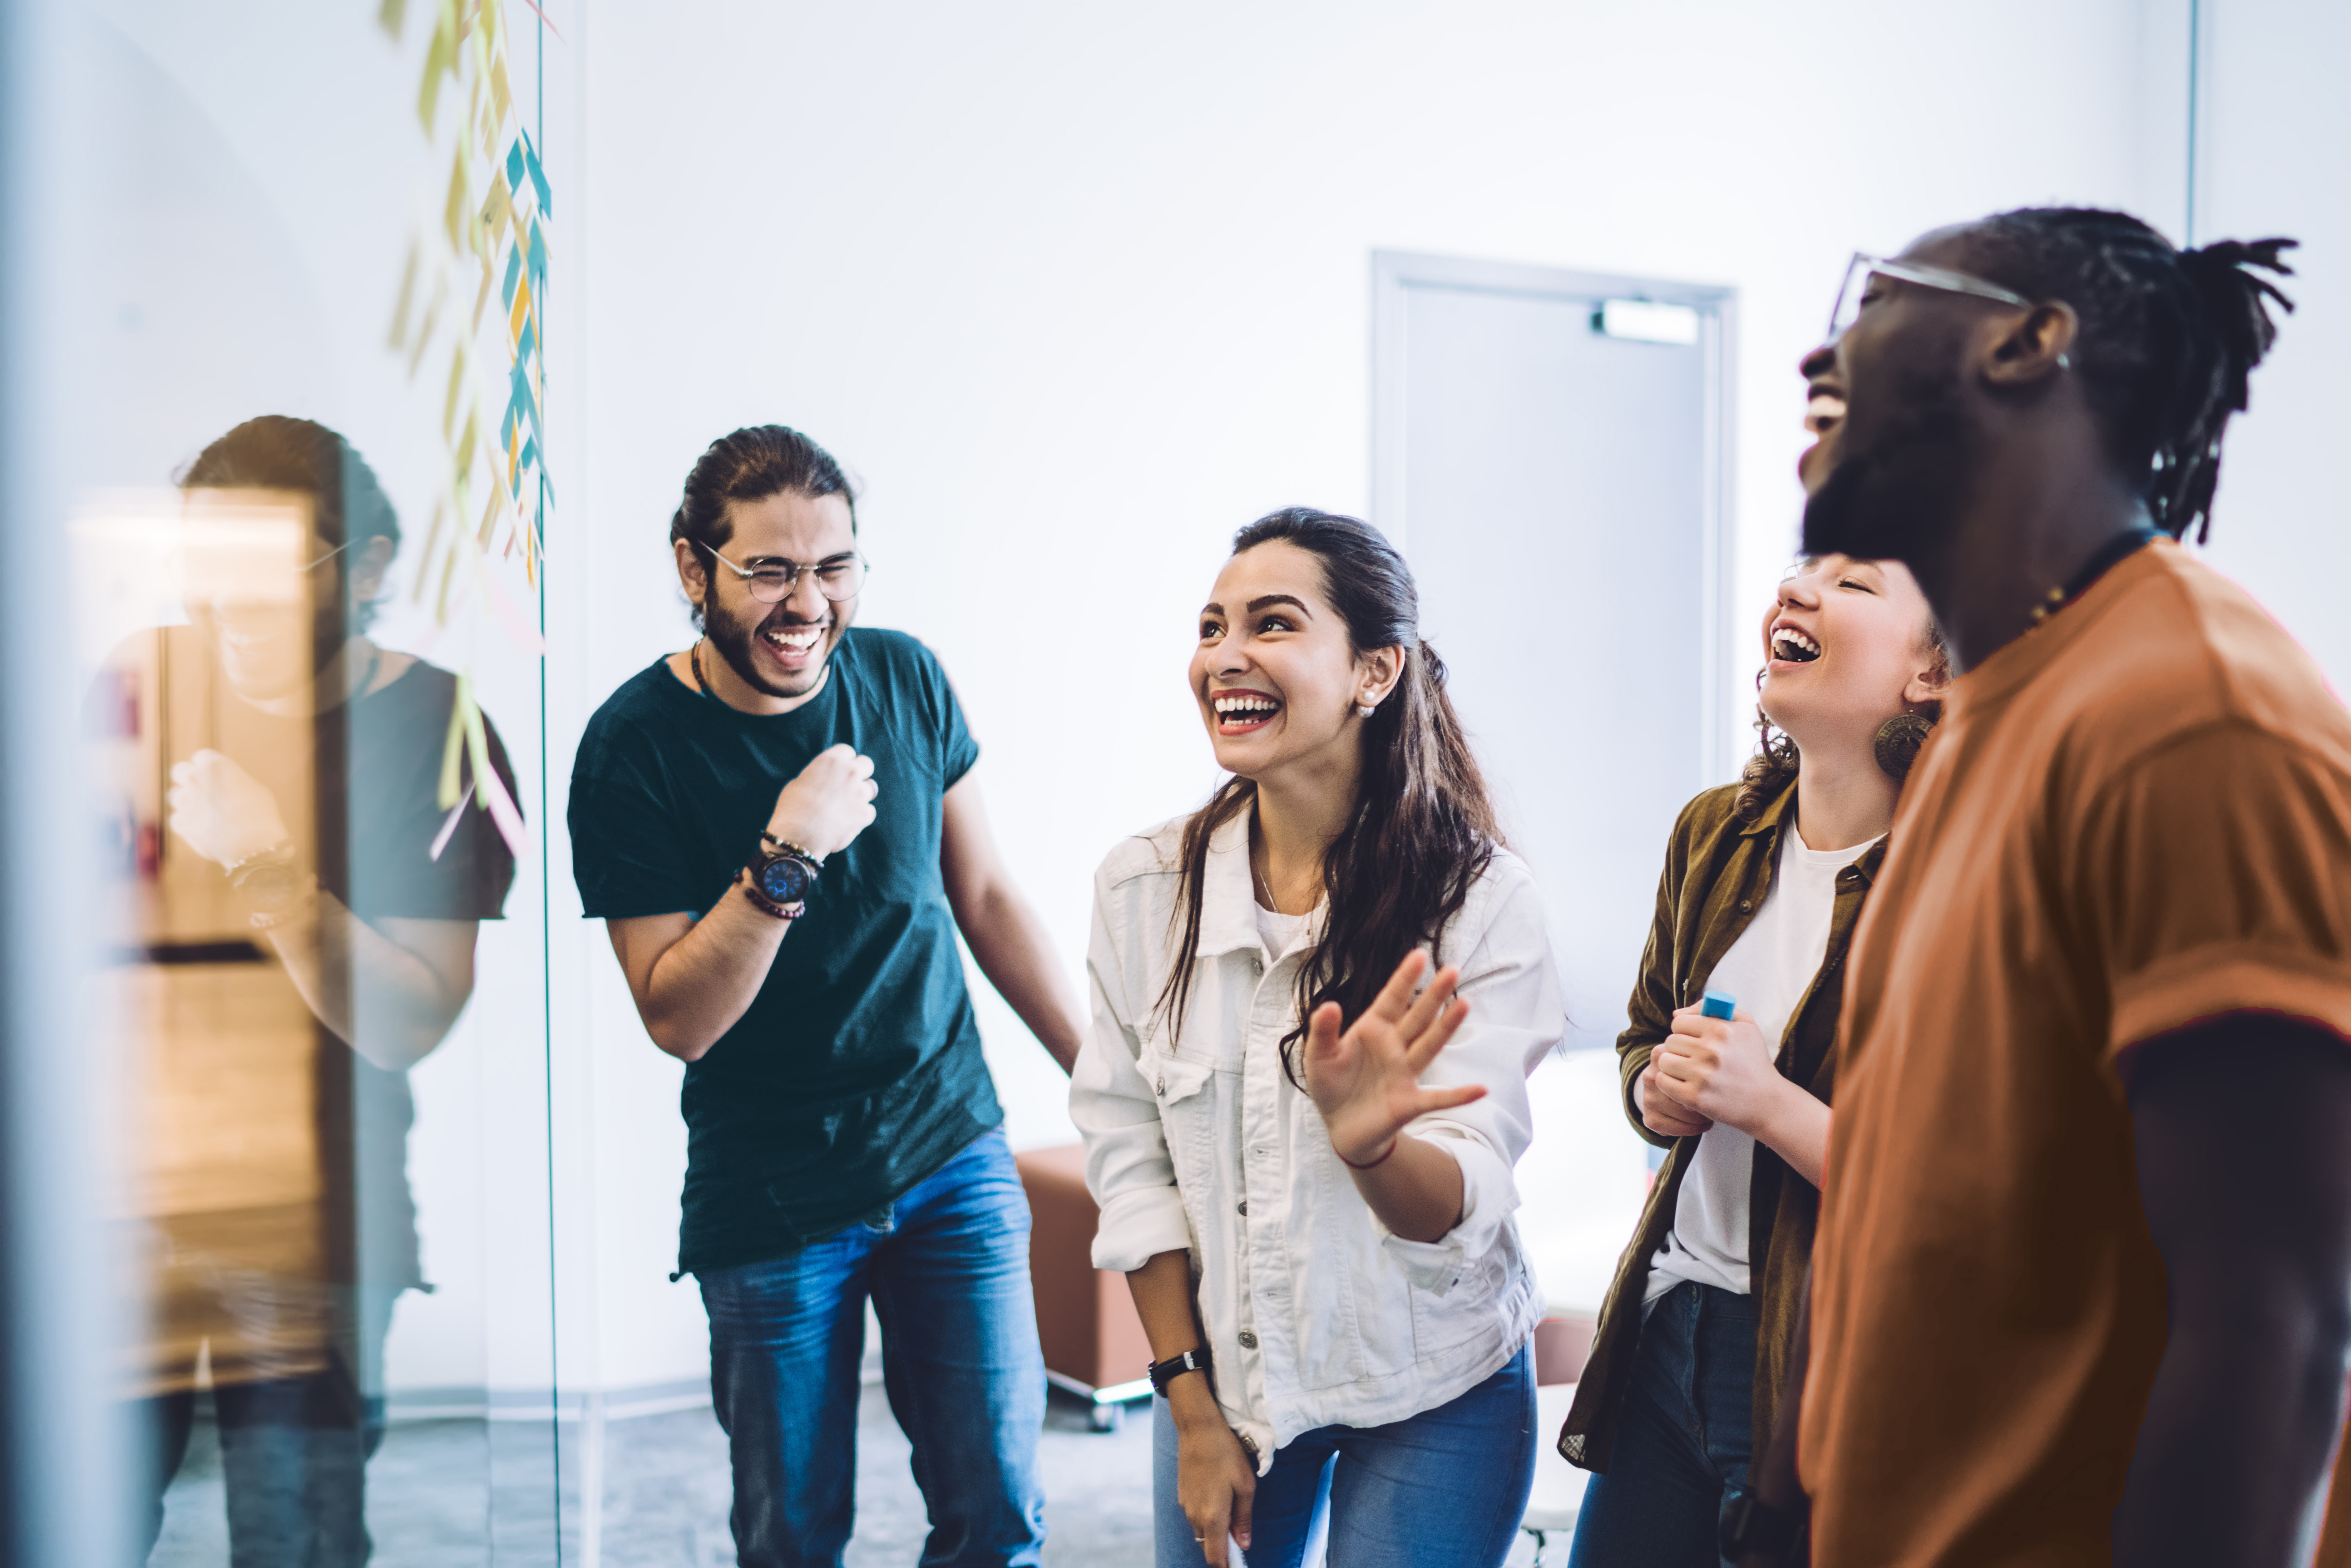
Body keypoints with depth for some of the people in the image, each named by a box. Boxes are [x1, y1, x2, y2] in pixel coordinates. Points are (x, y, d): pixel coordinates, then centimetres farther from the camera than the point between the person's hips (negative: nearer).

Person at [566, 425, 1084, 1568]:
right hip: (772, 1204, -2)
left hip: (954, 1153, 3)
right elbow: (677, 1019, -15)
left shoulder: (905, 679, -2)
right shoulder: (635, 747, -13)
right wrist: (789, 856, -28)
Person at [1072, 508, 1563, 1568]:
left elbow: (1466, 1206, -20)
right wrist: (1191, 1405, -3)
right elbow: (1129, 1161, -3)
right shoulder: (1141, 887, -7)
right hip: (1218, 1373, 3)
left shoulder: (1481, 898, -16)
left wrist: (1370, 1146, -42)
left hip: (1432, 1399, -2)